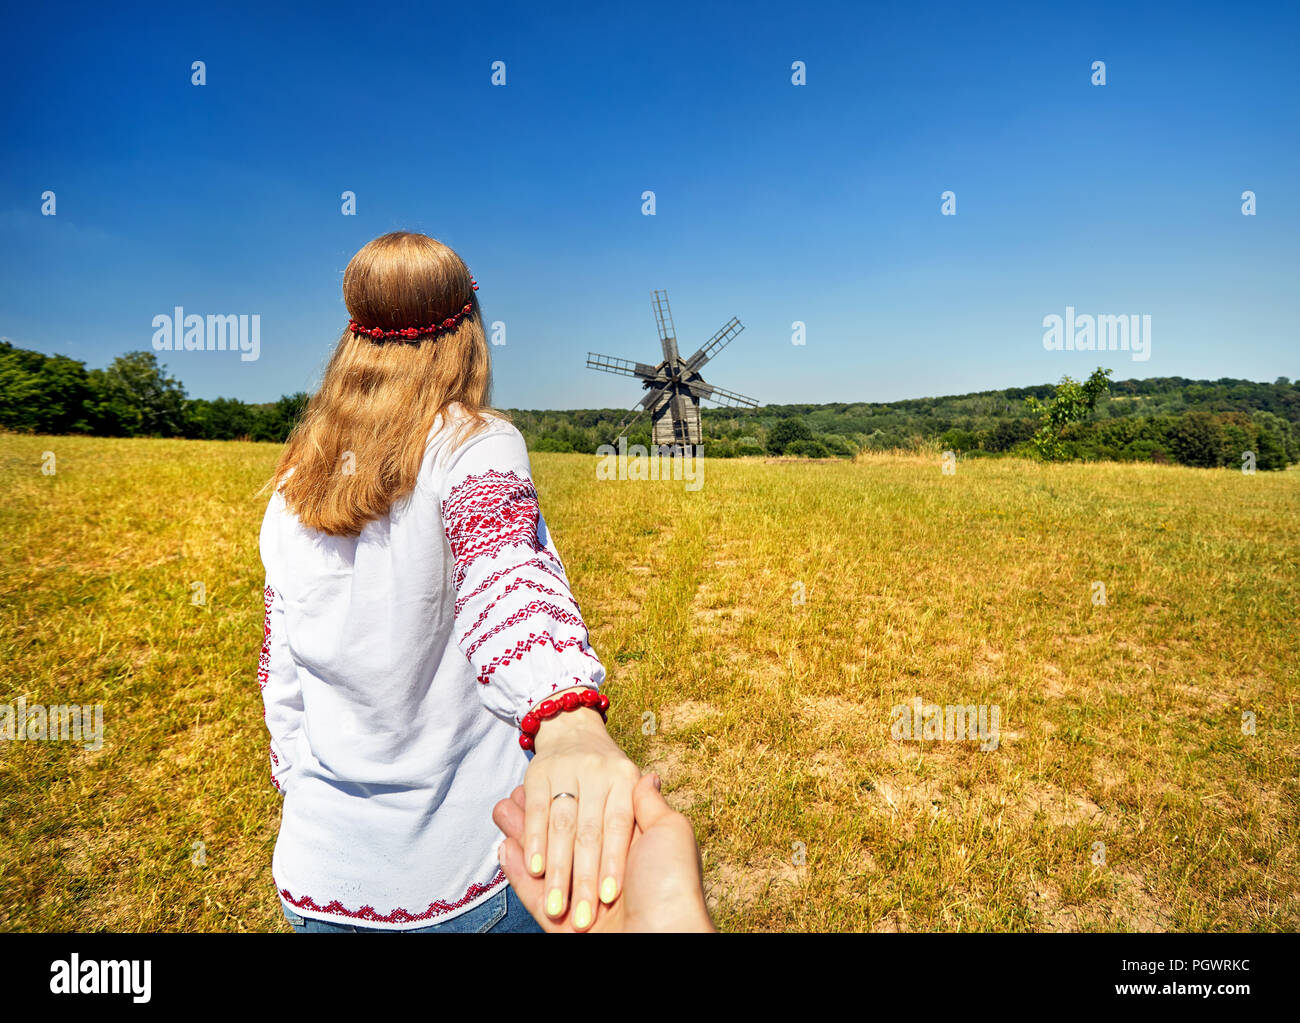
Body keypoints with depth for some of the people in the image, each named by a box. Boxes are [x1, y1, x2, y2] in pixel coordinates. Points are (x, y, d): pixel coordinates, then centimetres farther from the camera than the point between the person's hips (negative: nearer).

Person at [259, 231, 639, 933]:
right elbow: (509, 573, -37)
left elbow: (279, 674, 7)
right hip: (466, 873, -4)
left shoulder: (294, 481, 1)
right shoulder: (473, 446, -15)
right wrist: (570, 728, -53)